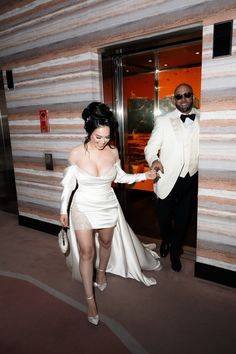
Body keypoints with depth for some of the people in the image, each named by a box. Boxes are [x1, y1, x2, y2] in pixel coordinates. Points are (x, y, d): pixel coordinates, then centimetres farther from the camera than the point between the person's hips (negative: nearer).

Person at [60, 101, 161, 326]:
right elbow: (69, 183, -6)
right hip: (83, 208, -2)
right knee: (87, 252, 1)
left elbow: (119, 177, 4)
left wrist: (144, 176, -7)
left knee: (106, 242, 21)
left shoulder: (113, 152, -12)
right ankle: (90, 299, 19)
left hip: (108, 206, 3)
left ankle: (102, 271, 53)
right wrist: (63, 210, -2)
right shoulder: (76, 154, -18)